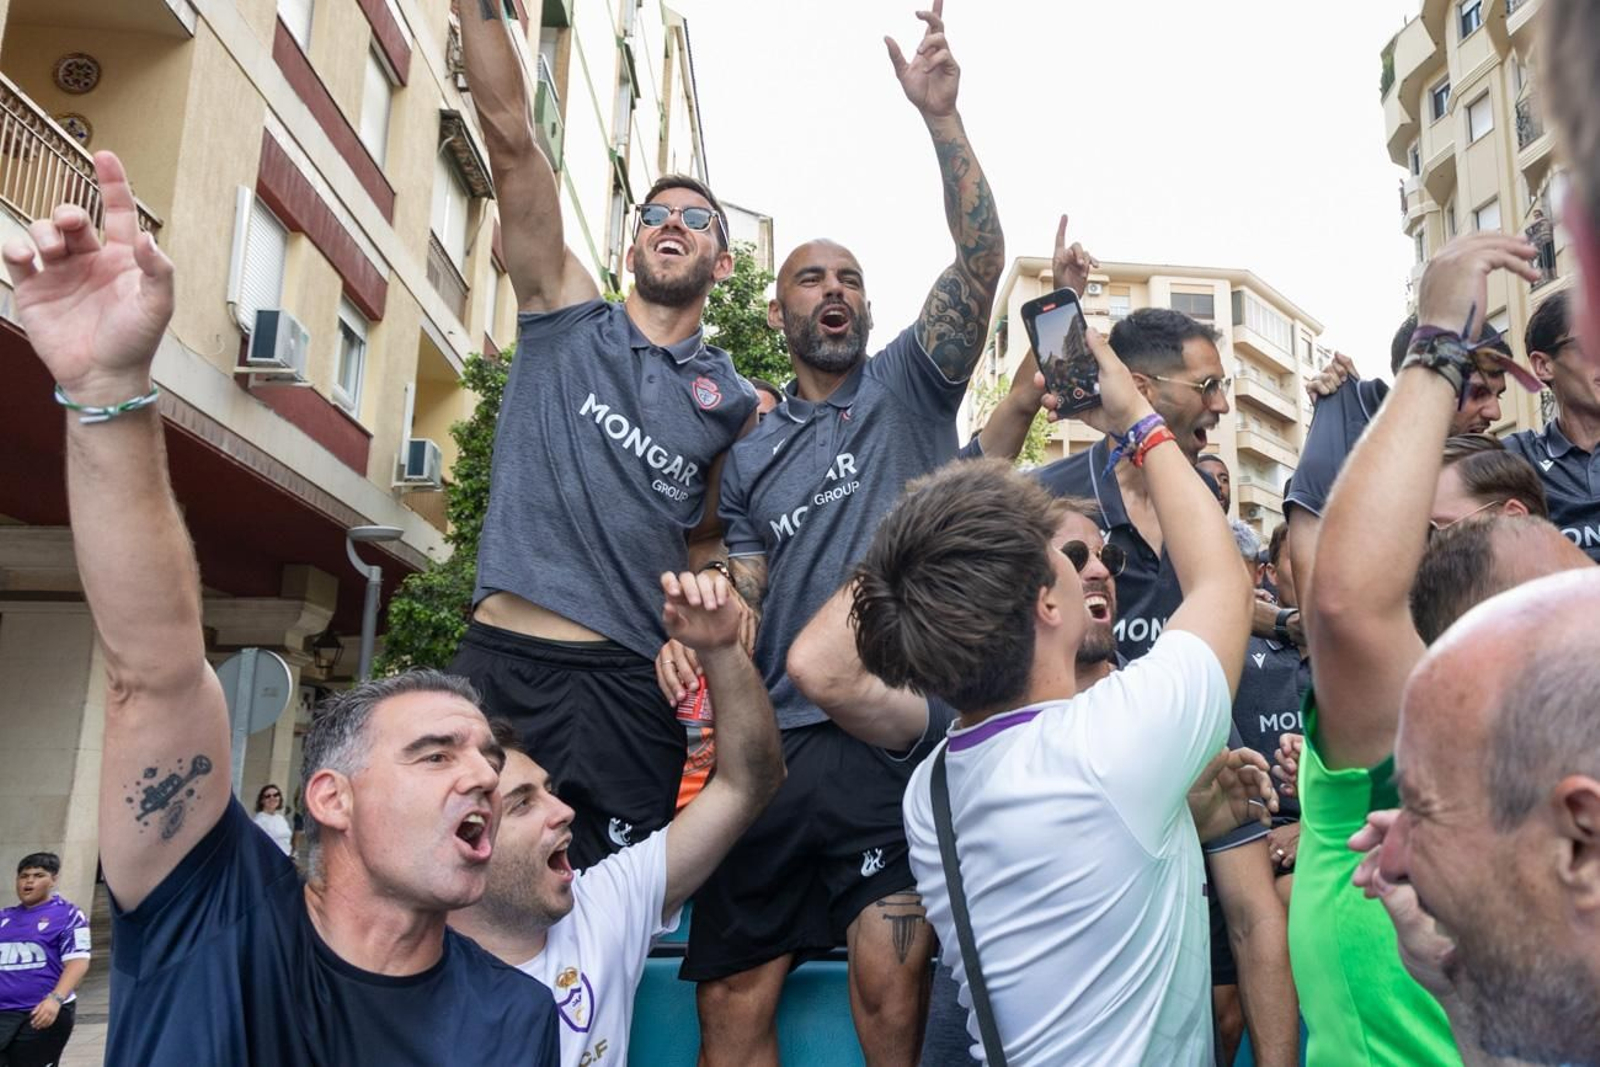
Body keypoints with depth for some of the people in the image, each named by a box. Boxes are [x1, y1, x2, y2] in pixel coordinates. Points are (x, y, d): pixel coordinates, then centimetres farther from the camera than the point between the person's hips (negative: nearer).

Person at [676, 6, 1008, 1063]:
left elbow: (981, 259, -3)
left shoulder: (908, 385, 10)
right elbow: (745, 598, 14)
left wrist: (942, 116, -11)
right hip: (774, 745, 4)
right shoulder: (750, 457, 18)